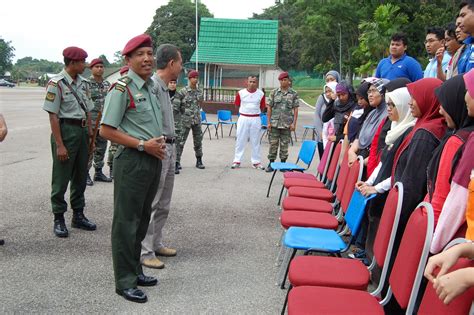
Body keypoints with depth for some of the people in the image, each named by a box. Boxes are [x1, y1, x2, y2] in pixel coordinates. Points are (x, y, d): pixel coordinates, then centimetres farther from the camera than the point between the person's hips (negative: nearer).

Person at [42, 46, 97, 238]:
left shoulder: (83, 83, 10)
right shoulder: (57, 83, -12)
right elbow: (53, 115, -14)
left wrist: (90, 135, 13)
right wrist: (59, 144, -17)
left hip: (82, 131, 7)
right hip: (65, 130, -7)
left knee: (80, 176, 14)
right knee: (61, 178, 2)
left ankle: (78, 215, 27)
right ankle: (59, 219, 13)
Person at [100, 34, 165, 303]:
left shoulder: (152, 86, 11)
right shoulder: (122, 87, -12)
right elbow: (107, 130, -15)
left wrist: (160, 142, 8)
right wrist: (143, 145, -17)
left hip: (154, 160, 8)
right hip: (132, 161, -8)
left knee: (143, 218, 16)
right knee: (126, 221, 0)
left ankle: (135, 270, 30)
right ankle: (125, 281, 10)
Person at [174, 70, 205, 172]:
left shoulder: (199, 91, 7)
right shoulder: (183, 91, -9)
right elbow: (175, 105, -9)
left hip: (197, 120, 5)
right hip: (185, 120, -5)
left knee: (198, 140, 10)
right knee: (181, 140, -6)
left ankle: (199, 161, 22)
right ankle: (177, 161, -2)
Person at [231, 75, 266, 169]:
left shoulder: (261, 94, -1)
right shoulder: (241, 93, -3)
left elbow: (262, 107, 8)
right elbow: (237, 105, 7)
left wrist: (254, 113, 7)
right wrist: (244, 112, 8)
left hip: (256, 119, 1)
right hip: (243, 118, 0)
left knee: (255, 141, 6)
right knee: (240, 140, 3)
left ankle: (256, 162, 13)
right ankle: (237, 161, 10)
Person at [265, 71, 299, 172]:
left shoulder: (294, 94, 3)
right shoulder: (274, 92, 5)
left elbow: (295, 109, 2)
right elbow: (269, 107, 5)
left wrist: (294, 123, -5)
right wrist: (269, 122, -1)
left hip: (287, 124, -1)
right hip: (274, 123, 1)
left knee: (284, 145, 5)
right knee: (273, 143, 3)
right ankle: (271, 163, 11)